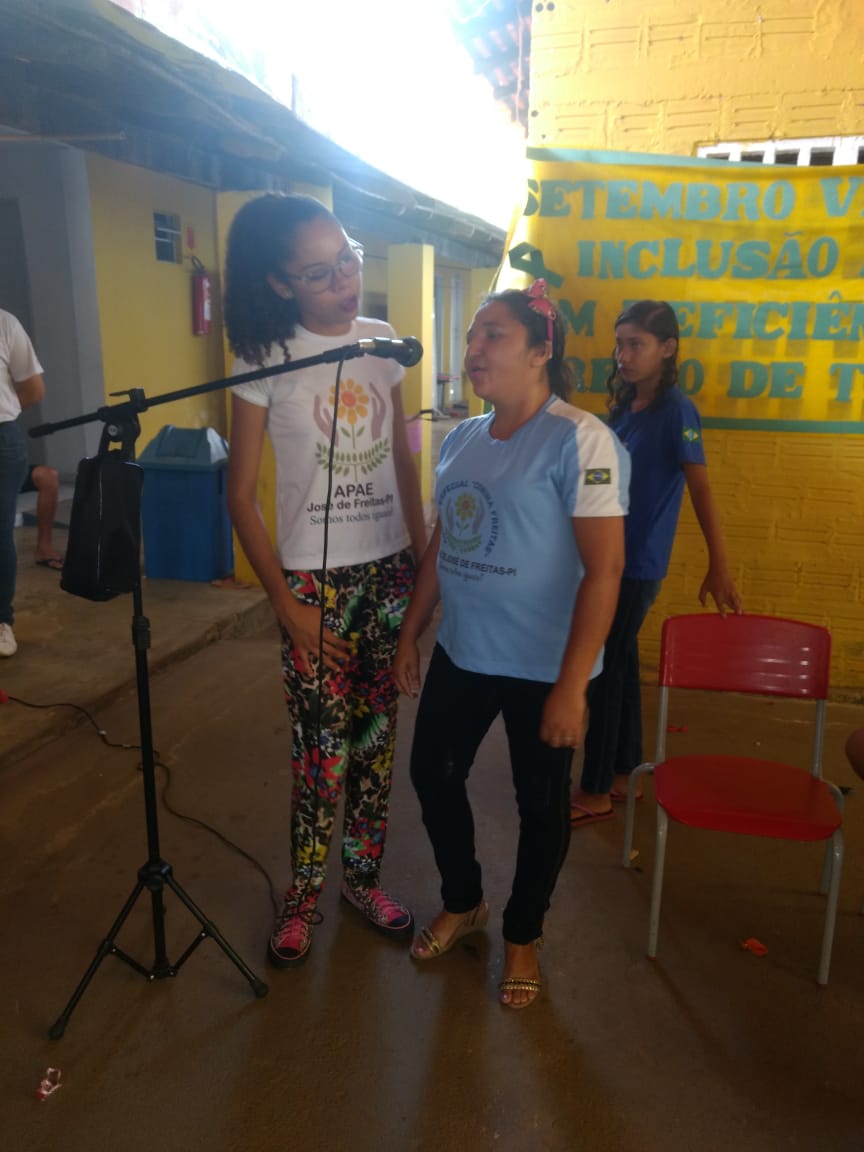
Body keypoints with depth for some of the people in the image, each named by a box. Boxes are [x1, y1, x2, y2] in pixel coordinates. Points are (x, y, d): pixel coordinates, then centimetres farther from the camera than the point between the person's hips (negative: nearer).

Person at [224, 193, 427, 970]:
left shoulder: (383, 342, 5)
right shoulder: (266, 359, -8)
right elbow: (241, 495, -7)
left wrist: (424, 557, 9)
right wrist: (287, 605, -10)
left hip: (389, 570, 4)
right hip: (316, 579, -3)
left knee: (377, 737, 11)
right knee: (323, 751, 2)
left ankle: (363, 876, 31)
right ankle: (304, 895, 26)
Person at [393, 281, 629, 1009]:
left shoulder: (579, 440, -16)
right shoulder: (461, 440, 6)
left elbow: (604, 570, -20)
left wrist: (572, 685, -22)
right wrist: (410, 634, 13)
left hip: (542, 668, -7)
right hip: (460, 655, 7)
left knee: (540, 803, 12)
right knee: (433, 773, 17)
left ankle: (523, 937, 38)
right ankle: (462, 902, 43)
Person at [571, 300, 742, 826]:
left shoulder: (676, 409, -14)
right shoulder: (625, 407, 9)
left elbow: (702, 490, -15)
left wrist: (720, 568, -15)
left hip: (637, 565, -8)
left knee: (605, 670, 0)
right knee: (619, 664, 15)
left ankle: (596, 792, 15)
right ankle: (623, 774, 30)